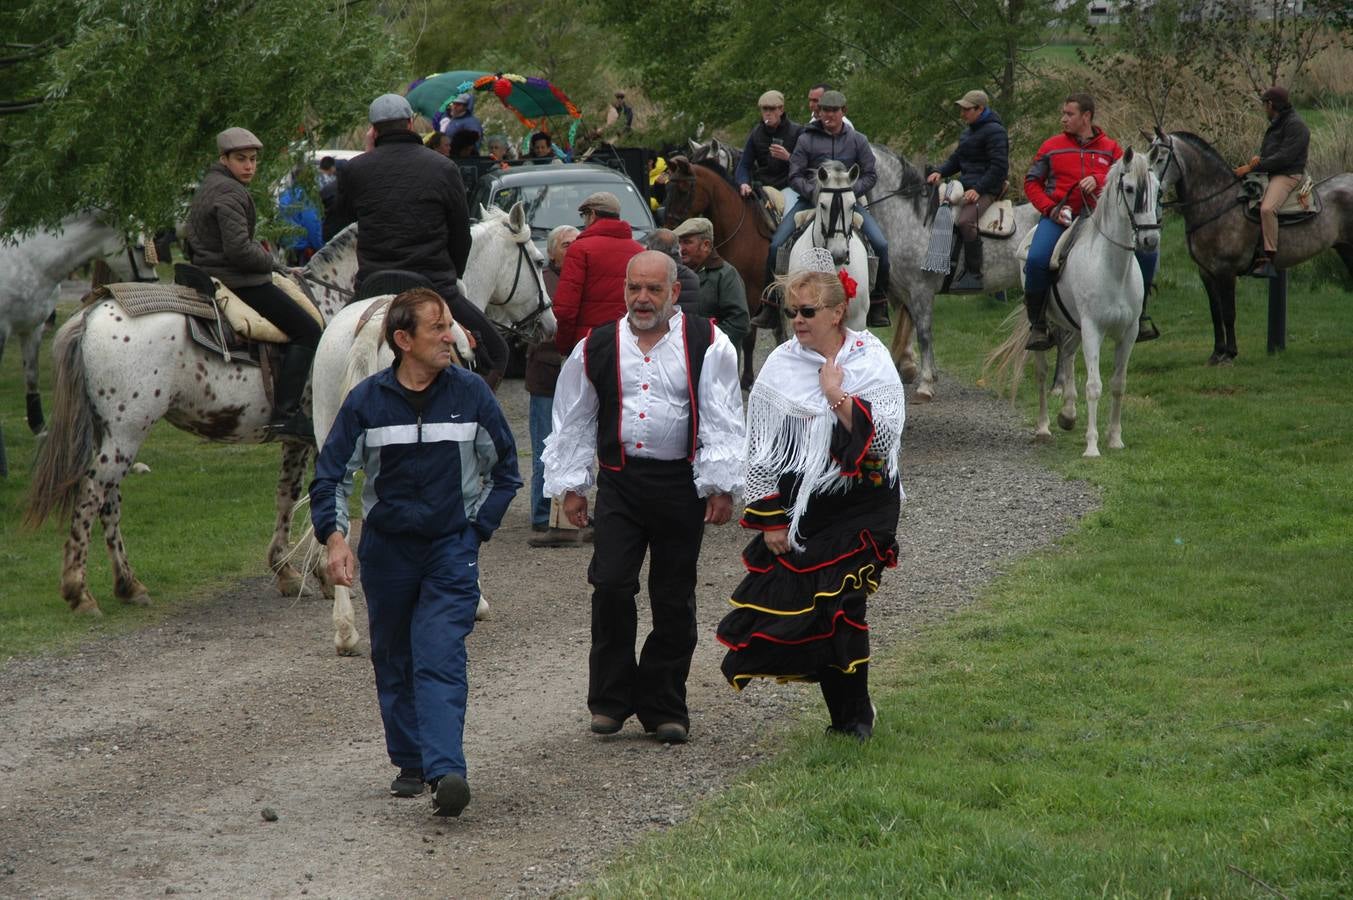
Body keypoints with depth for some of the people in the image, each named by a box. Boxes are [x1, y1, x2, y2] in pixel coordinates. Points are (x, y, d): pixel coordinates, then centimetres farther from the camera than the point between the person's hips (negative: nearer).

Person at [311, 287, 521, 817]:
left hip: (451, 547, -2)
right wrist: (334, 536, -13)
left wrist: (479, 526, 4)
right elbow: (331, 475, 1)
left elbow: (505, 469, 11)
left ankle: (447, 771, -26)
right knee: (394, 662, 12)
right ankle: (410, 763, 26)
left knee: (440, 659, -15)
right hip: (386, 549, 2)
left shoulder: (471, 394, -1)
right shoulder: (367, 401, -3)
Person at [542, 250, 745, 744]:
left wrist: (719, 486, -6)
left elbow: (722, 421, -1)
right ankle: (610, 699, 3)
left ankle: (664, 708, 14)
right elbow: (573, 422, 14)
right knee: (611, 585, -11)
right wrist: (571, 486, 11)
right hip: (620, 480, 1)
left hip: (681, 484, -1)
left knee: (674, 600, 4)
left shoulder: (706, 345, 1)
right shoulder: (596, 348, 8)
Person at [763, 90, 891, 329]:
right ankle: (769, 306, -5)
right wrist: (813, 192, -16)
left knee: (880, 245, -17)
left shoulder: (857, 140, 7)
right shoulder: (807, 139, 3)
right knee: (776, 245, -17)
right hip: (810, 199, -1)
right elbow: (795, 176, 2)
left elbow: (870, 175, 7)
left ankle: (878, 304, -2)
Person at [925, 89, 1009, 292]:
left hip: (986, 190, -11)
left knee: (965, 221, -33)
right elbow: (956, 159, 23)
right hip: (965, 187, 11)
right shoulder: (969, 132, 19)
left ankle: (974, 275, -28)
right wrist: (940, 172, 3)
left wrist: (978, 189, -22)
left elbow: (999, 167, -16)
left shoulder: (994, 131, -11)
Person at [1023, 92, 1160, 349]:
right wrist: (1051, 209, -7)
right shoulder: (1052, 147, 9)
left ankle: (1140, 314, 6)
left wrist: (1098, 180, -19)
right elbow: (1031, 183, 9)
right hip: (1060, 217, -1)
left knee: (1146, 253, -14)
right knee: (1037, 260, -30)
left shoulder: (1110, 148, 11)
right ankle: (1037, 324, -10)